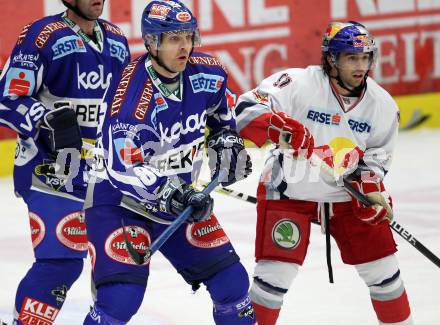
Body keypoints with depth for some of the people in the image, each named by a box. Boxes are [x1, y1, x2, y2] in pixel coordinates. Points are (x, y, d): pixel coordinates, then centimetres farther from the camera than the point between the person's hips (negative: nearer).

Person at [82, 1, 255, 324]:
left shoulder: (207, 73, -8)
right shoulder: (132, 95, -28)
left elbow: (222, 111, 17)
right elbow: (123, 169, -32)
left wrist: (226, 140, 2)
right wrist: (170, 195, -40)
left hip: (180, 197, 7)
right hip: (120, 199, -6)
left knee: (231, 282, 7)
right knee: (121, 297, -21)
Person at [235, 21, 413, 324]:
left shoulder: (382, 104, -5)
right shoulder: (299, 84, -21)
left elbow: (376, 157, 8)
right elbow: (246, 110, -28)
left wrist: (371, 190, -9)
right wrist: (280, 127, -45)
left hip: (345, 195, 4)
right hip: (289, 191, -4)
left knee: (382, 267, 7)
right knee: (277, 272, -10)